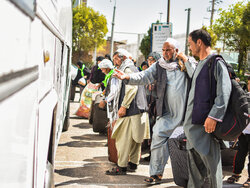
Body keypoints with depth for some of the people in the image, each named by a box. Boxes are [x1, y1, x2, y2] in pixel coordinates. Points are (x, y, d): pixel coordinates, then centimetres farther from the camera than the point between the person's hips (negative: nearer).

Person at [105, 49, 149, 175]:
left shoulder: (128, 69, -7)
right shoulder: (131, 68, 25)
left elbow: (132, 89, -20)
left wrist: (123, 106, -21)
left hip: (130, 110, -11)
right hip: (137, 109, 11)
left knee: (123, 138, -8)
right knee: (134, 139, 13)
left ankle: (121, 167, -6)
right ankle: (133, 164, 19)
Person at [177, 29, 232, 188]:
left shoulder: (216, 63, -10)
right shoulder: (201, 64, 19)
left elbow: (224, 91, -20)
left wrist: (214, 116, -26)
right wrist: (185, 60, 45)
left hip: (205, 123, -10)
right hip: (192, 123, 10)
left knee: (211, 161, -4)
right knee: (195, 163, 15)